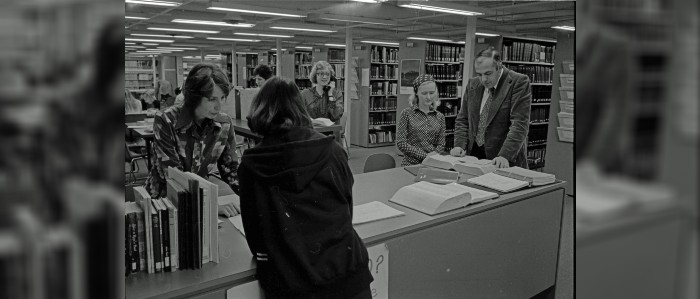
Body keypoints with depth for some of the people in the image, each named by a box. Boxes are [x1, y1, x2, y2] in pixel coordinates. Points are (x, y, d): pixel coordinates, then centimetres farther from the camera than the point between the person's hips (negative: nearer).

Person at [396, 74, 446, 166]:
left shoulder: (440, 117, 10)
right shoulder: (407, 114, 1)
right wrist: (425, 156, -11)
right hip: (410, 164, -2)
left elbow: (441, 145, 10)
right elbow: (401, 143, -5)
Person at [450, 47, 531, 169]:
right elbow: (463, 119, 12)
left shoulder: (519, 82, -10)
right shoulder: (473, 84, 6)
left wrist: (505, 155, -25)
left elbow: (519, 124, -16)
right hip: (474, 156, 4)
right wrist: (459, 144, -4)